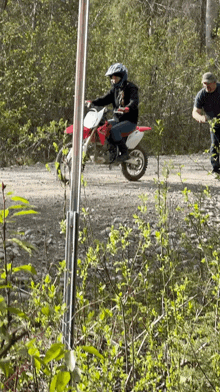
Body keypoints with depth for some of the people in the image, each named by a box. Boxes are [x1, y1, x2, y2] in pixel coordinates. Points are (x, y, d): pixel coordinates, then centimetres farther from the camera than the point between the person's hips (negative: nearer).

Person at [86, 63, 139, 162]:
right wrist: (92, 102, -11)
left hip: (130, 121, -8)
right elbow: (105, 99, 8)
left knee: (114, 130, -33)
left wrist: (127, 108, -48)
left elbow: (134, 102, -26)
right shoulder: (115, 89, 16)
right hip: (117, 119, 8)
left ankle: (124, 153, -23)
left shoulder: (130, 87, -8)